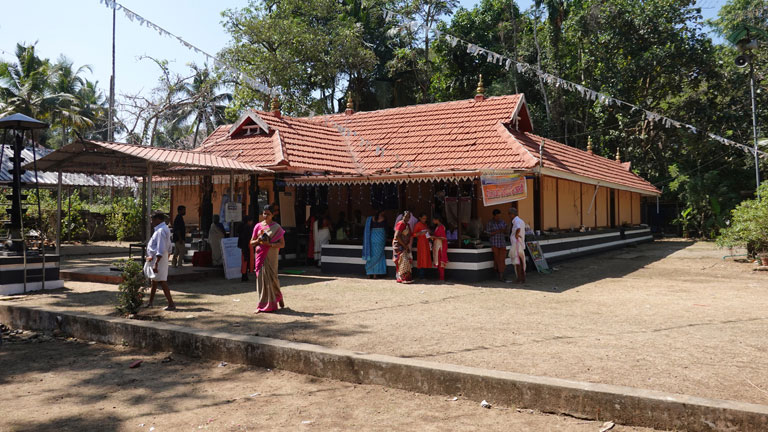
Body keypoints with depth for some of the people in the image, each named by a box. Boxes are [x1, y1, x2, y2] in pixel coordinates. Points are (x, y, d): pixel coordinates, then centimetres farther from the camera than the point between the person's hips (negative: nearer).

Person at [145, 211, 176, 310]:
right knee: (154, 281, 19)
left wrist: (156, 263, -28)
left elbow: (161, 250, -25)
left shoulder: (161, 231, -19)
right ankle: (150, 302, 31)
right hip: (156, 258, 11)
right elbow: (169, 247, 18)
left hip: (158, 258, -11)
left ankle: (171, 304, -8)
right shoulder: (164, 229, 13)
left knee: (161, 281, -9)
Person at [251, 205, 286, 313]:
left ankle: (278, 297, 22)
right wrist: (258, 240, -10)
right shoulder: (258, 226, 9)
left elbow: (282, 244, -4)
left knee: (271, 278, -4)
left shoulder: (276, 227, 0)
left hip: (271, 256, -3)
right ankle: (262, 306, 7)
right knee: (261, 278, 1)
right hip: (260, 255, 3)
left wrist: (269, 244, -17)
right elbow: (251, 243, 12)